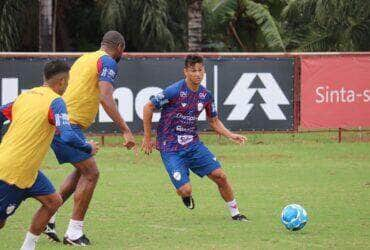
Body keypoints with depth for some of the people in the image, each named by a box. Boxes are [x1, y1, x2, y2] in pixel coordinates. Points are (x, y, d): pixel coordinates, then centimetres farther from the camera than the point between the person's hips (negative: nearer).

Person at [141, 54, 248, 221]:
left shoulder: (205, 95, 2)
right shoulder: (174, 91, -18)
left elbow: (213, 120, 17)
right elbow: (148, 108, -11)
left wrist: (231, 135, 2)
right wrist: (147, 138, -6)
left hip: (193, 144, 5)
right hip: (170, 149, -5)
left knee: (220, 175, -5)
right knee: (185, 190, -16)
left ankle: (235, 213, 12)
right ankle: (185, 194, 23)